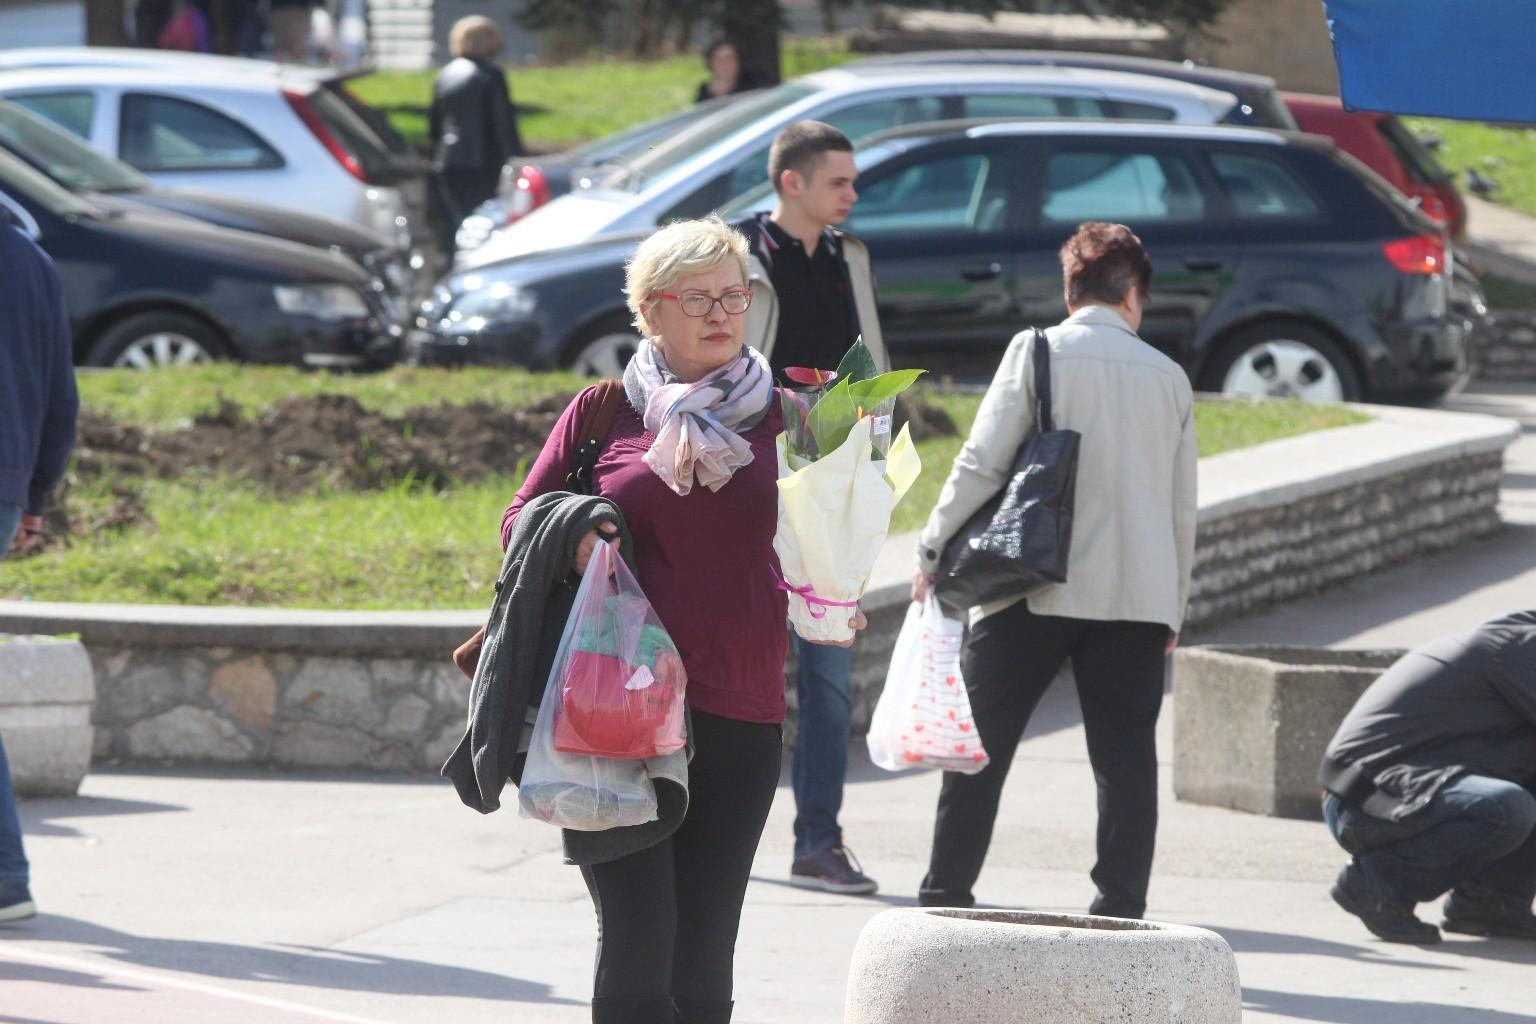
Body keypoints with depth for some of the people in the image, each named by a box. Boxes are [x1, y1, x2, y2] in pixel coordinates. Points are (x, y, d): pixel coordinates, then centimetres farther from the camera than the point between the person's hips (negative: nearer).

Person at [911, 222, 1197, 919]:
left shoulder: (1038, 352, -2)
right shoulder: (1168, 377, 8)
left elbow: (981, 465, -6)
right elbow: (1182, 507, 12)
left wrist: (933, 552, 5)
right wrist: (1174, 608, 22)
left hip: (1037, 587, -2)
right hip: (1139, 593, 2)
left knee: (979, 747, 7)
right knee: (1126, 758, 3)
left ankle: (945, 897, 9)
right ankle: (1120, 909, -3)